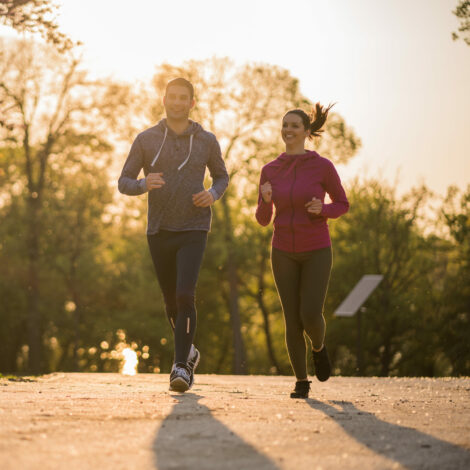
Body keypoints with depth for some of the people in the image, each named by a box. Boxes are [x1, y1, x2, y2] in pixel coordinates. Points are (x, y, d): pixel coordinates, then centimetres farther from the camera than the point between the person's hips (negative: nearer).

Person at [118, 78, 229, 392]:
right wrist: (144, 184, -22)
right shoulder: (146, 140, 1)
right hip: (159, 233, 2)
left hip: (194, 230, -2)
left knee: (185, 296, -20)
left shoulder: (207, 141, 2)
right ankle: (189, 352, 38)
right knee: (172, 302, 12)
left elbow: (222, 176, 17)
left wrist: (213, 195, -7)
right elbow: (124, 183, 1)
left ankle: (181, 366, -19)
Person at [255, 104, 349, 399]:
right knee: (293, 320, 0)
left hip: (316, 251, -2)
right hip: (284, 252, 2)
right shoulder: (270, 170, -1)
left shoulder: (323, 166, -10)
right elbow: (263, 219, 4)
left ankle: (319, 345, 24)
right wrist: (266, 199, -19)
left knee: (311, 316, -13)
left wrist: (322, 209, -20)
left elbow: (342, 204, 3)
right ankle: (302, 382, 16)